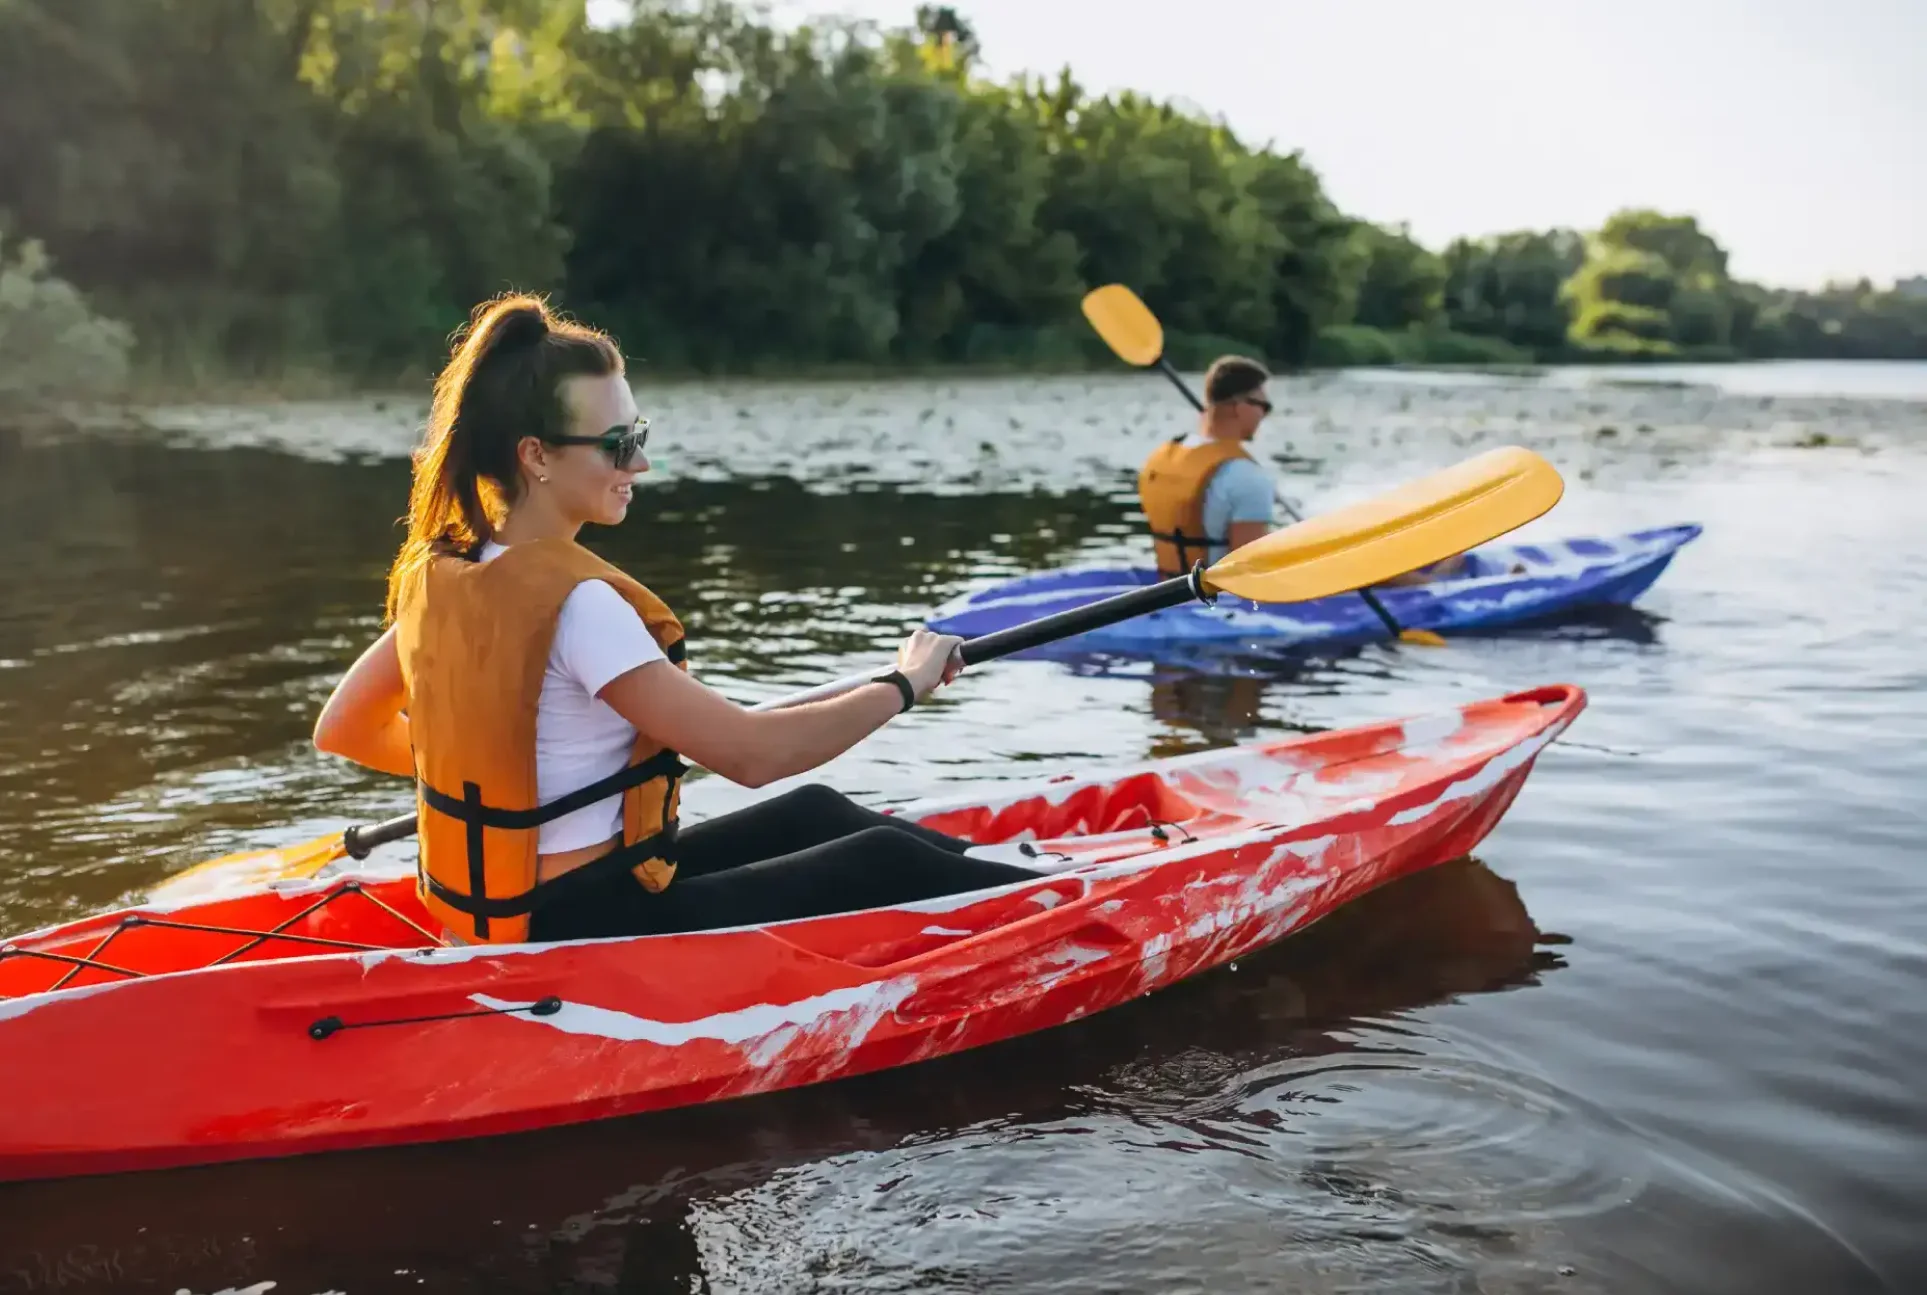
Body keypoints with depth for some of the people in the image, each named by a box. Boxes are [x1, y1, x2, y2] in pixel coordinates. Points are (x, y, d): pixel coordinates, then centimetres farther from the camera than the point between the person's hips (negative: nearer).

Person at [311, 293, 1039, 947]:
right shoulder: (574, 601, -25)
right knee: (888, 865, -2)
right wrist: (905, 684, -12)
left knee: (813, 814, 17)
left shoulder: (436, 572, 0)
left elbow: (343, 730, 11)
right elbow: (749, 753, -25)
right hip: (583, 927, -9)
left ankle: (997, 875, 28)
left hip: (505, 905, 9)